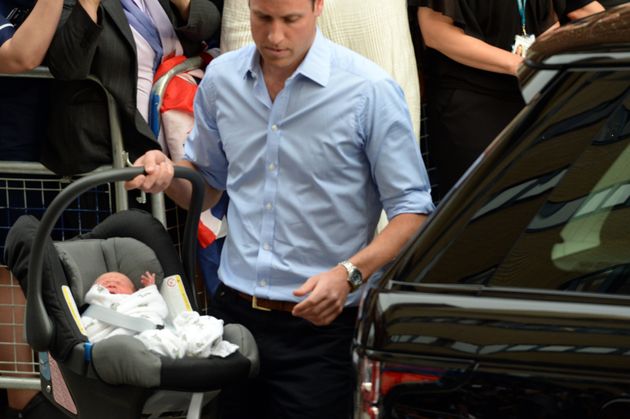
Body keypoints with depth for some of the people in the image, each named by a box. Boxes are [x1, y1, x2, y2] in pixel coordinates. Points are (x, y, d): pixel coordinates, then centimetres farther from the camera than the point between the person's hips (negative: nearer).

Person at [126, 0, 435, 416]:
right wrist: (168, 175, -4)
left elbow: (413, 211, -9)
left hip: (320, 325, -4)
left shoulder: (370, 91, -11)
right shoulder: (221, 78, 4)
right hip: (234, 313, 4)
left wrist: (350, 273, -23)